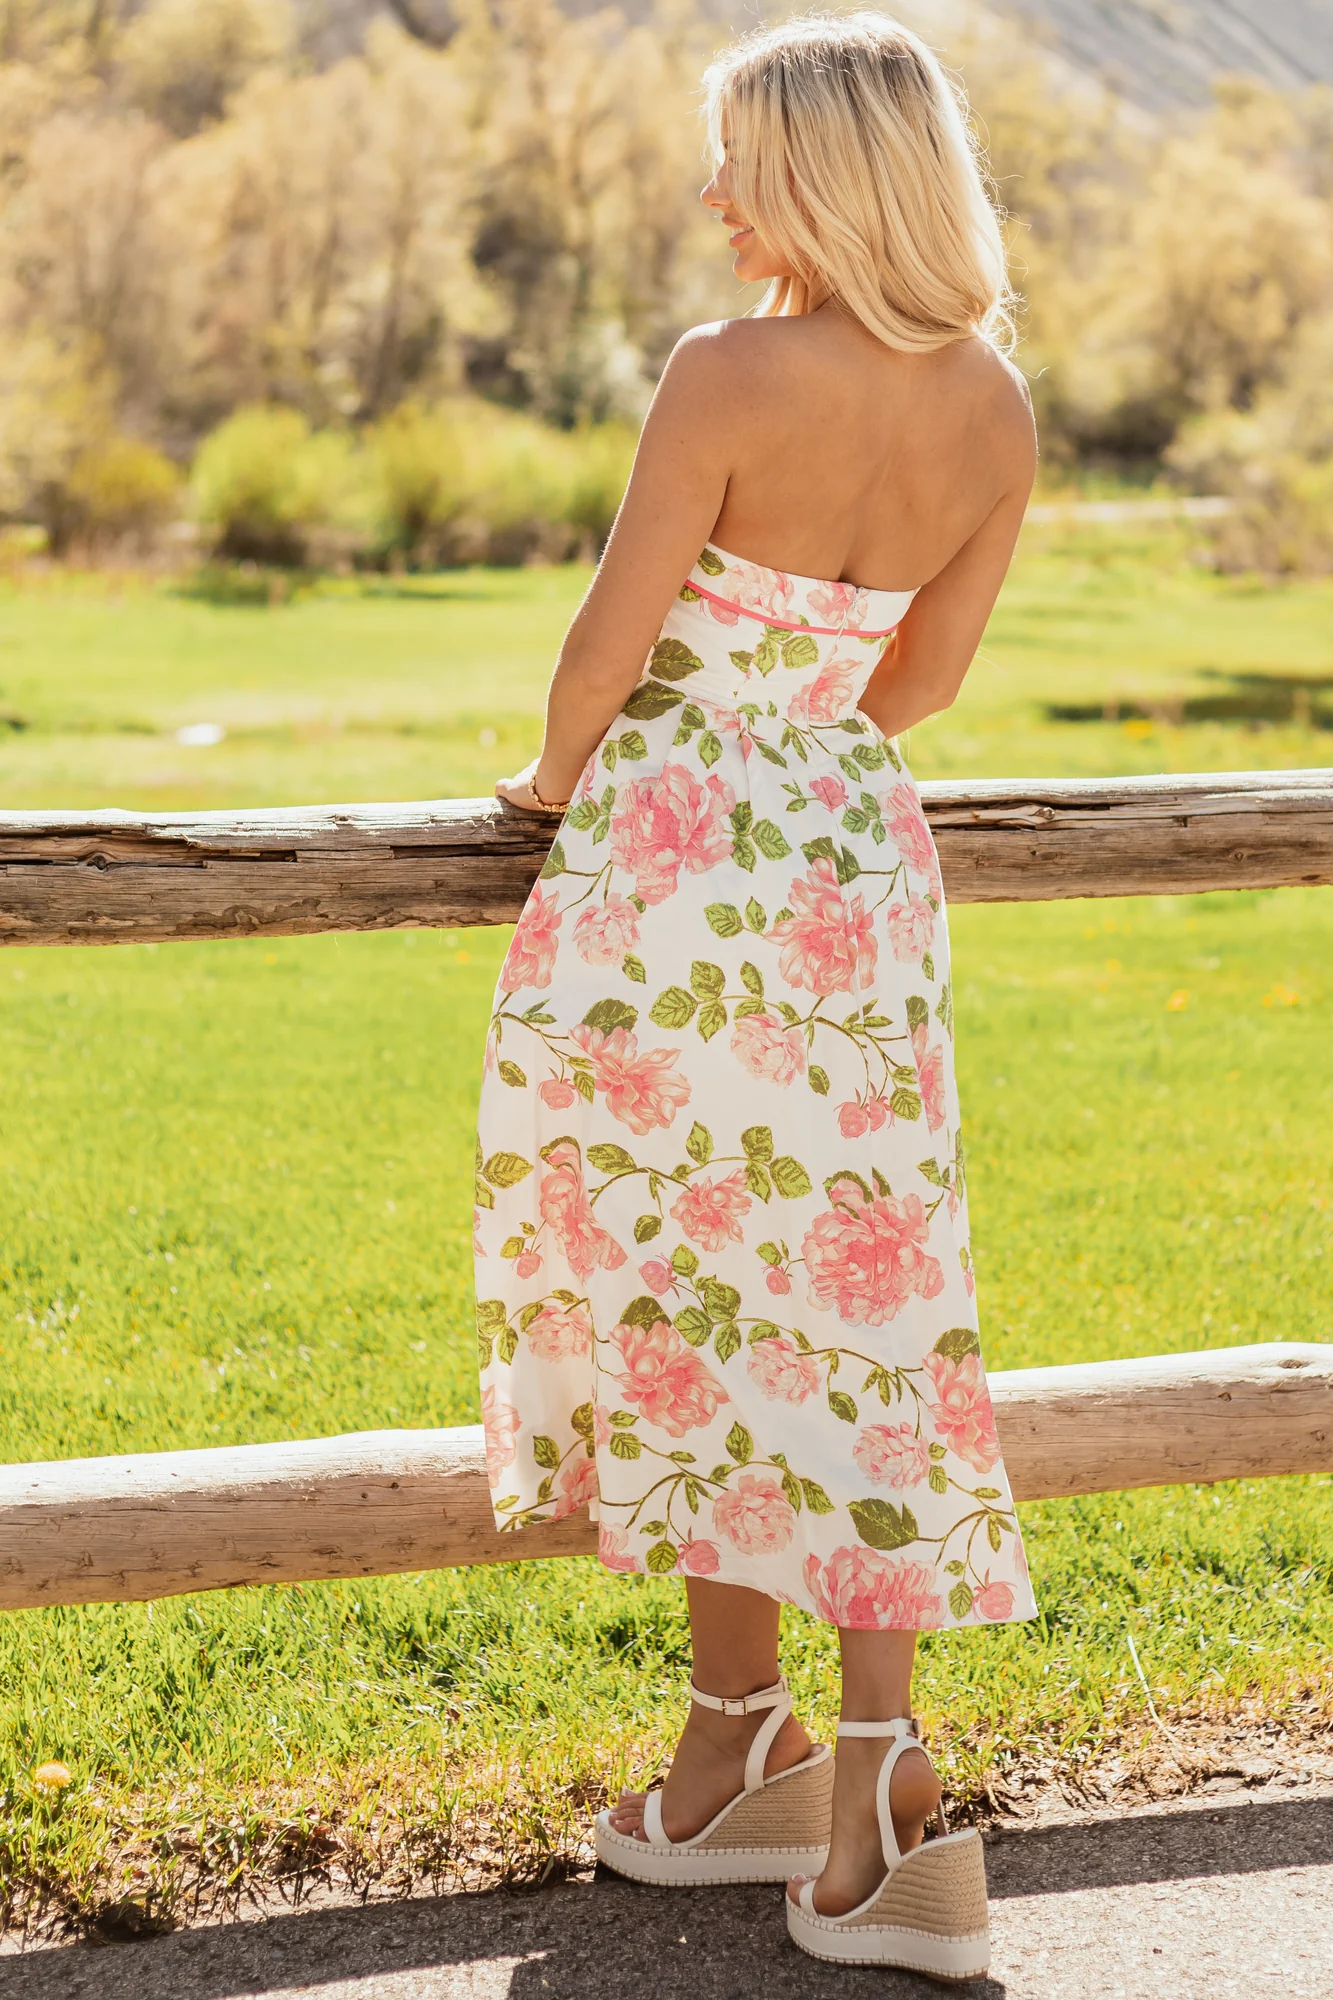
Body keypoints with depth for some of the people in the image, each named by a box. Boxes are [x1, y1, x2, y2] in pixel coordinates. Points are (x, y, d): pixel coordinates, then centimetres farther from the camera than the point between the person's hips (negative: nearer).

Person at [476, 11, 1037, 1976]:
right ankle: (876, 1776, 4)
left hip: (673, 855, -5)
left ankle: (745, 1735, 18)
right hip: (858, 858, 5)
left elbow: (611, 644, -11)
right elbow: (925, 673, 11)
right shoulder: (998, 408, 3)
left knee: (691, 1291, 9)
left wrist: (560, 775, 9)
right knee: (846, 1303, 9)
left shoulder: (731, 377, -16)